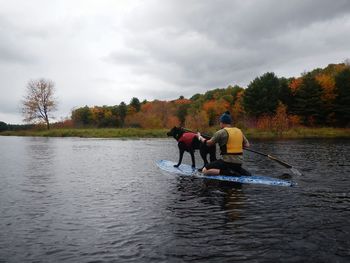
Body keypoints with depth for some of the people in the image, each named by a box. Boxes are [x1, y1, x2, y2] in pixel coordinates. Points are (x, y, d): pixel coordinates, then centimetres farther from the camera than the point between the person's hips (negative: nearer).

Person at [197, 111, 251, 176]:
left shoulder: (221, 132, -9)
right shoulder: (239, 131, 9)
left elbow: (208, 143, -5)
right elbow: (247, 145, 14)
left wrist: (200, 137, 12)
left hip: (227, 161, -7)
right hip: (239, 162, 7)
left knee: (205, 170, -4)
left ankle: (226, 172, -16)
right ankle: (242, 172, 9)